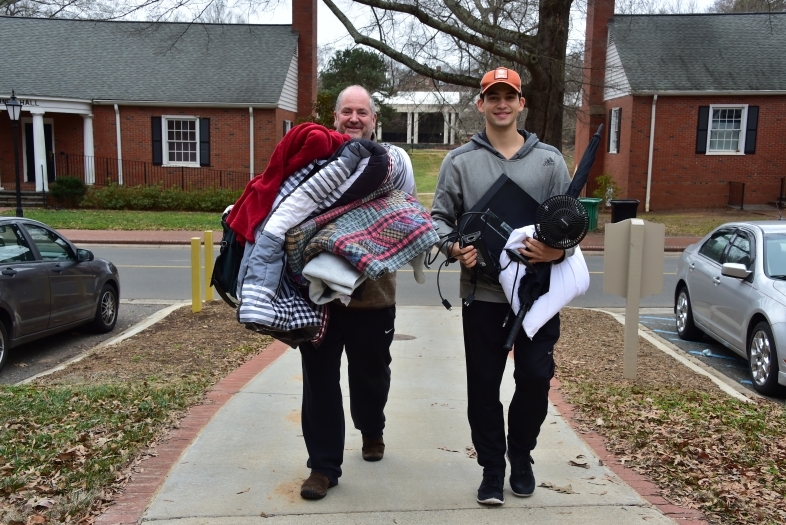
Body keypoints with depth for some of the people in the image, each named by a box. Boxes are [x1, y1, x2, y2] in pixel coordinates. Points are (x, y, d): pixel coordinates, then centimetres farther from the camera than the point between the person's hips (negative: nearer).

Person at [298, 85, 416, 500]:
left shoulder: (393, 159, 3)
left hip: (373, 290, 0)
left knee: (371, 371, 19)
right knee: (320, 379, 4)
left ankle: (371, 430, 47)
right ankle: (323, 464, 17)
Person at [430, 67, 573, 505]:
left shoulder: (549, 159, 6)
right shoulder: (460, 161, 5)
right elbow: (441, 218, 5)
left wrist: (559, 251, -14)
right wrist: (453, 247, -15)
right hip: (482, 292, 0)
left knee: (537, 377, 1)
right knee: (484, 385, 6)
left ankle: (521, 455, 29)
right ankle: (492, 468, 25)